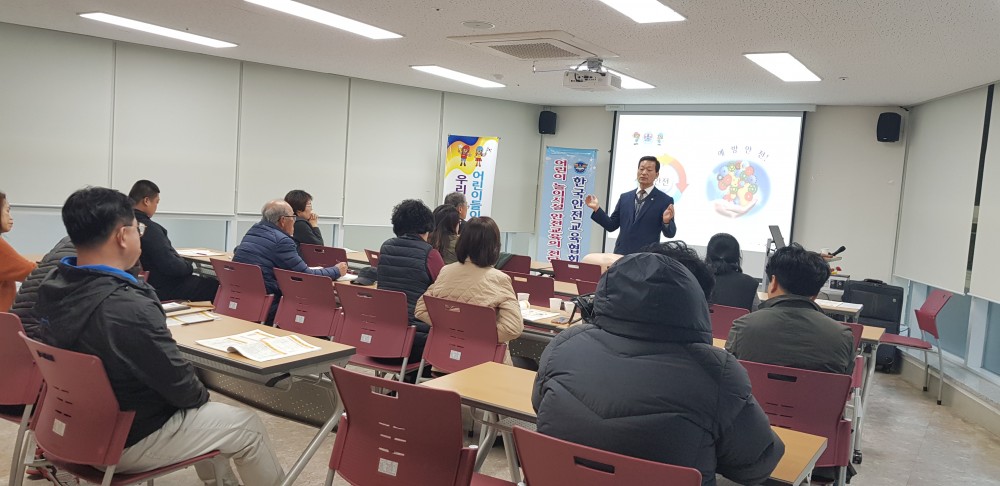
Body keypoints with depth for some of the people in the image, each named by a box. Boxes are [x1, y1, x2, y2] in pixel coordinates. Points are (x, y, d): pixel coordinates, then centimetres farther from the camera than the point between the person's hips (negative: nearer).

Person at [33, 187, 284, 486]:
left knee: (206, 409, 28)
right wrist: (201, 394, -2)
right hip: (124, 440, -9)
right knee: (248, 426, 6)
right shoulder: (129, 308, -35)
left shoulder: (54, 286, -7)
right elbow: (179, 385, -24)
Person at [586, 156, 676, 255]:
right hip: (621, 254, 4)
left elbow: (670, 234, -3)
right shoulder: (625, 197, 12)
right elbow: (611, 225, 14)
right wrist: (597, 209, 2)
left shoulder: (665, 200, 0)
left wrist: (666, 221, -24)